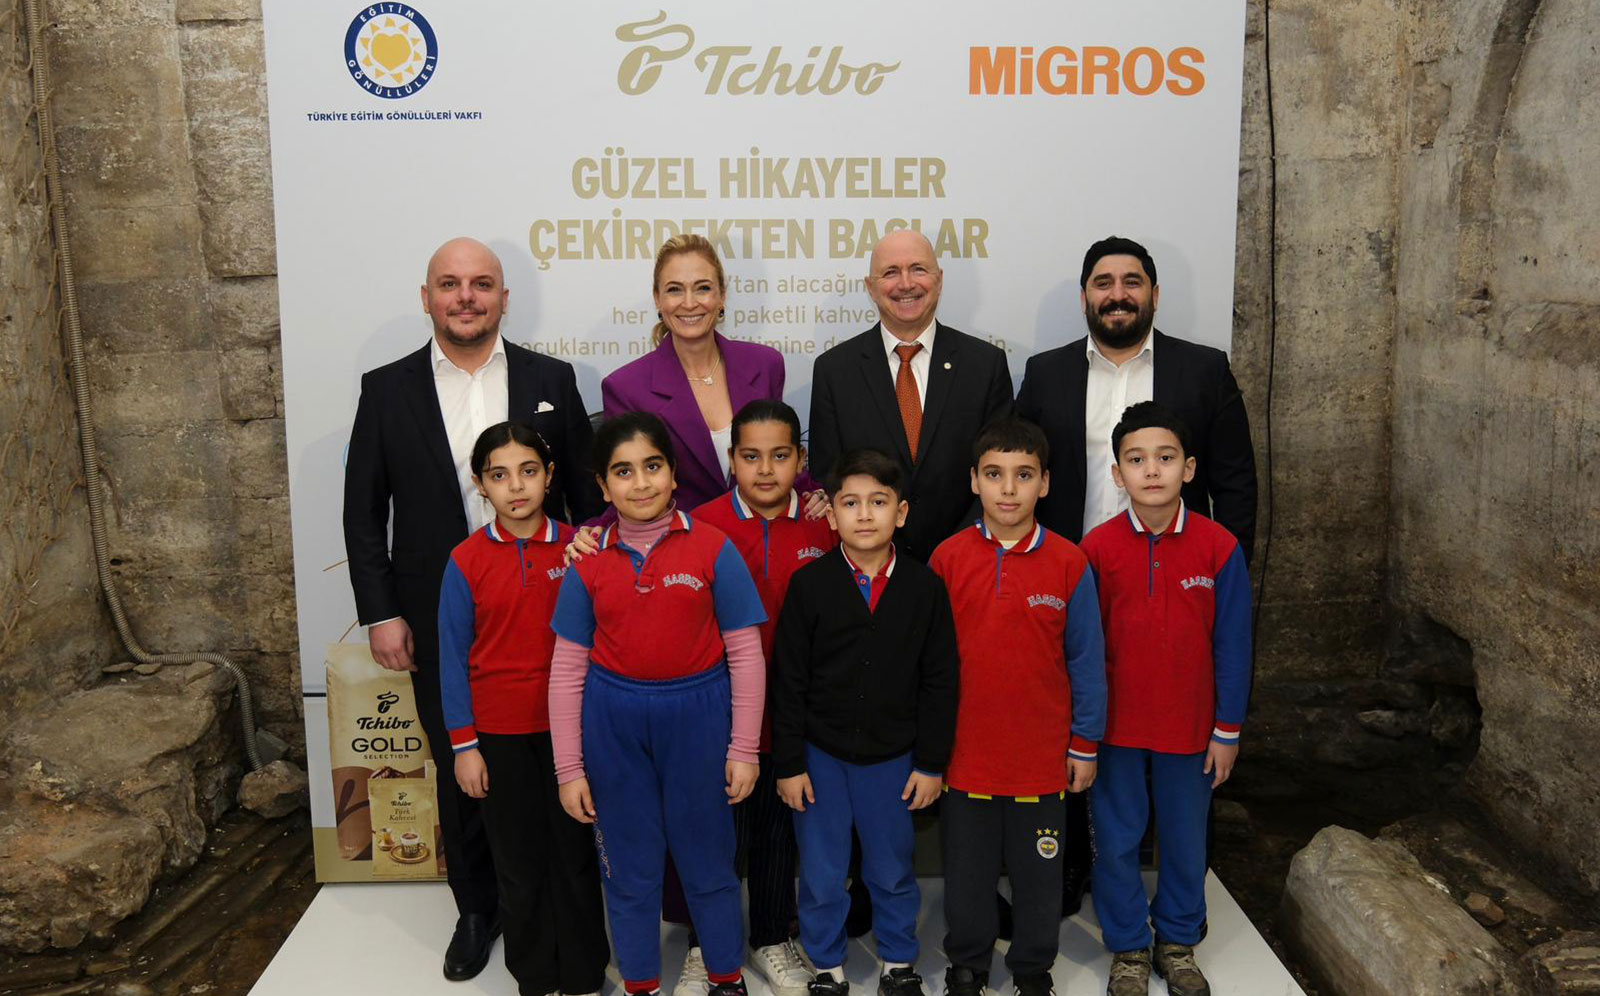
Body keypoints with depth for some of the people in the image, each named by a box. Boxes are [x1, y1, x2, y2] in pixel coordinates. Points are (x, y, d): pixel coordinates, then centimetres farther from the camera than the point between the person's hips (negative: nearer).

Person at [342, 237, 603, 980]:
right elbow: (364, 514, 3)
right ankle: (476, 908, 34)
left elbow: (587, 495, 3)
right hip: (439, 622, 1)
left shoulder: (551, 381, 1)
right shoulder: (386, 390, 1)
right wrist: (380, 614, -3)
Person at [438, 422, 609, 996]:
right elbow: (453, 657, 0)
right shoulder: (466, 562, -4)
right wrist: (463, 744, -1)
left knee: (576, 850, 9)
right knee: (518, 860, 12)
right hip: (499, 732, 0)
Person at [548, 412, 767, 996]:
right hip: (612, 720, 2)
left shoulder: (711, 548, -6)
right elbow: (567, 669, 2)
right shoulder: (589, 562, 0)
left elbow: (745, 653, -4)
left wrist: (744, 748, -4)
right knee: (629, 864, 14)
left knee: (708, 857, 13)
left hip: (697, 714, -1)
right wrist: (569, 769, 1)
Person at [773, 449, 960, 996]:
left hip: (894, 756, 1)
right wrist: (788, 764, -5)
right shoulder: (808, 584, -8)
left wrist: (931, 763, -2)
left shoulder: (925, 587, -6)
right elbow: (790, 681, -5)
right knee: (821, 874, 11)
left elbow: (938, 682, -2)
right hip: (819, 754, 0)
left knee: (893, 870, 15)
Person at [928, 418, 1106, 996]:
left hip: (1043, 754, 0)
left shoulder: (1069, 564, -8)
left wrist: (1085, 744, 1)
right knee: (966, 871, 16)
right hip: (964, 750, 1)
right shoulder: (947, 559, -6)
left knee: (1039, 872, 15)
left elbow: (1086, 661, -1)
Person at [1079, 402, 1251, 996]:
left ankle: (1178, 942, 37)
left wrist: (1228, 730, 0)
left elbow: (1231, 646, -2)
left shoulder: (1219, 548, -9)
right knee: (1117, 842, 11)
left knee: (1186, 841, 15)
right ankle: (1127, 948, 32)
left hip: (1191, 728, 0)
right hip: (1114, 726, 0)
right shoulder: (1097, 549, -9)